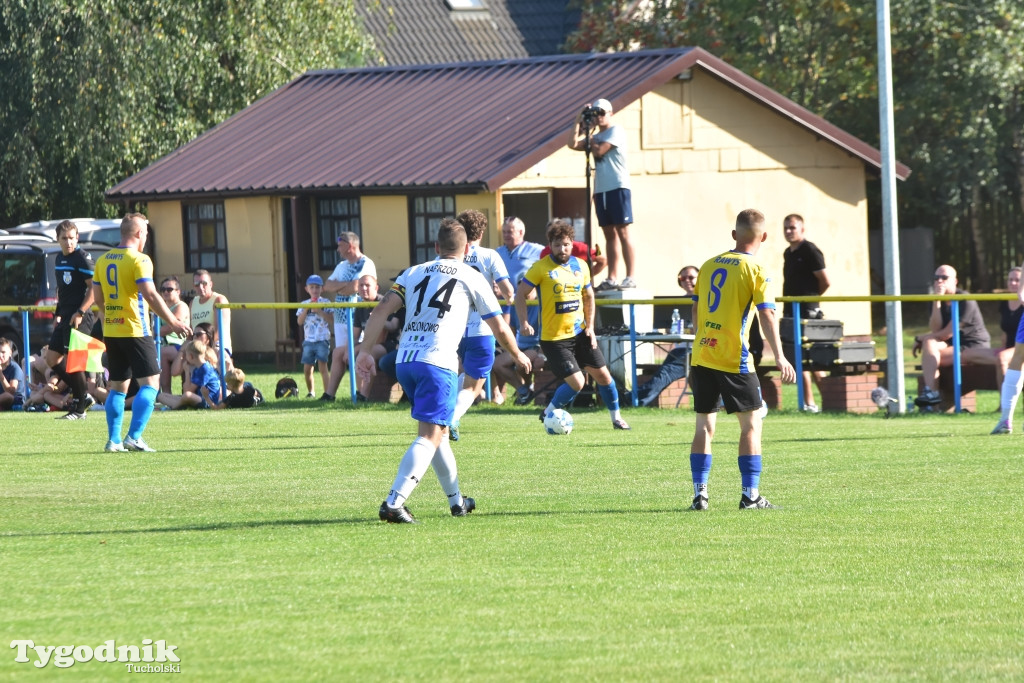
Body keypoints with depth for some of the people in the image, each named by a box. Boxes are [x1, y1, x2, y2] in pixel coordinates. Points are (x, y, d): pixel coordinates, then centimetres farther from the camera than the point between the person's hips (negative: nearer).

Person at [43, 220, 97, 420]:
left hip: (79, 317, -9)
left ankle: (79, 408, 2)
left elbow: (94, 288, -16)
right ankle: (83, 395, 17)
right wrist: (58, 314, 19)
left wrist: (80, 313, -21)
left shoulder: (82, 258, -11)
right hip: (65, 316, 9)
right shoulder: (59, 259, 15)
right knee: (52, 358, 8)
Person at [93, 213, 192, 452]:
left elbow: (98, 297, 14)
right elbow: (150, 295, -19)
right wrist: (173, 322, -15)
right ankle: (134, 437, -13)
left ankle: (114, 439, 10)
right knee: (150, 383, -3)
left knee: (118, 386, 13)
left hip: (111, 331, 7)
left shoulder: (103, 260, 9)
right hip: (135, 331, -7)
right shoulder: (139, 260, -11)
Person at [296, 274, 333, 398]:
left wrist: (319, 311, -14)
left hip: (322, 340, -4)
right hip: (308, 340, 4)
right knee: (307, 369, 4)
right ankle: (310, 392, 22)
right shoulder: (304, 304, 12)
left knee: (322, 366, -13)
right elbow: (300, 321, 2)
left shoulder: (326, 303, 2)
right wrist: (306, 309, -9)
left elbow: (331, 320, -8)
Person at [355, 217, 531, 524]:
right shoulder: (472, 279, 10)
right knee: (430, 436, -9)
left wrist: (365, 351, 4)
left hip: (405, 360, 5)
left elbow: (383, 309, 5)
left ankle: (456, 500, 34)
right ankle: (394, 502, -26)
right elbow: (500, 329, 14)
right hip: (438, 362, -5)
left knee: (438, 430, 22)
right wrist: (518, 356, 32)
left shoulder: (414, 273, 19)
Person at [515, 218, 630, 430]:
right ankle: (548, 414, 10)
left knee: (602, 374, 6)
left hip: (579, 333, 6)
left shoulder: (580, 266, 6)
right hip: (554, 338, -6)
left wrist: (590, 327, 9)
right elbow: (521, 294, -6)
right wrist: (523, 322, -18)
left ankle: (616, 418, 22)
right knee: (576, 383, -12)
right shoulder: (541, 268, -11)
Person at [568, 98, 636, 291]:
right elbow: (574, 144, 10)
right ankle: (612, 278, 6)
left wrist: (589, 139, 4)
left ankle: (630, 277, -12)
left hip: (618, 188, -8)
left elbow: (599, 151, -14)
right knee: (609, 234, 7)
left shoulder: (616, 131, -3)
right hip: (601, 190, 8)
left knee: (622, 232, -9)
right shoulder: (596, 136, 19)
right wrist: (579, 123, 7)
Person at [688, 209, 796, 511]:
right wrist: (779, 357, -17)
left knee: (704, 426, 10)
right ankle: (750, 495, -2)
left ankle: (699, 493, 6)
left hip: (702, 356, 5)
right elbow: (767, 316, -14)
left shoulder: (709, 266, 11)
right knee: (751, 423, 3)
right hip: (734, 360, -5)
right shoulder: (755, 271, -5)